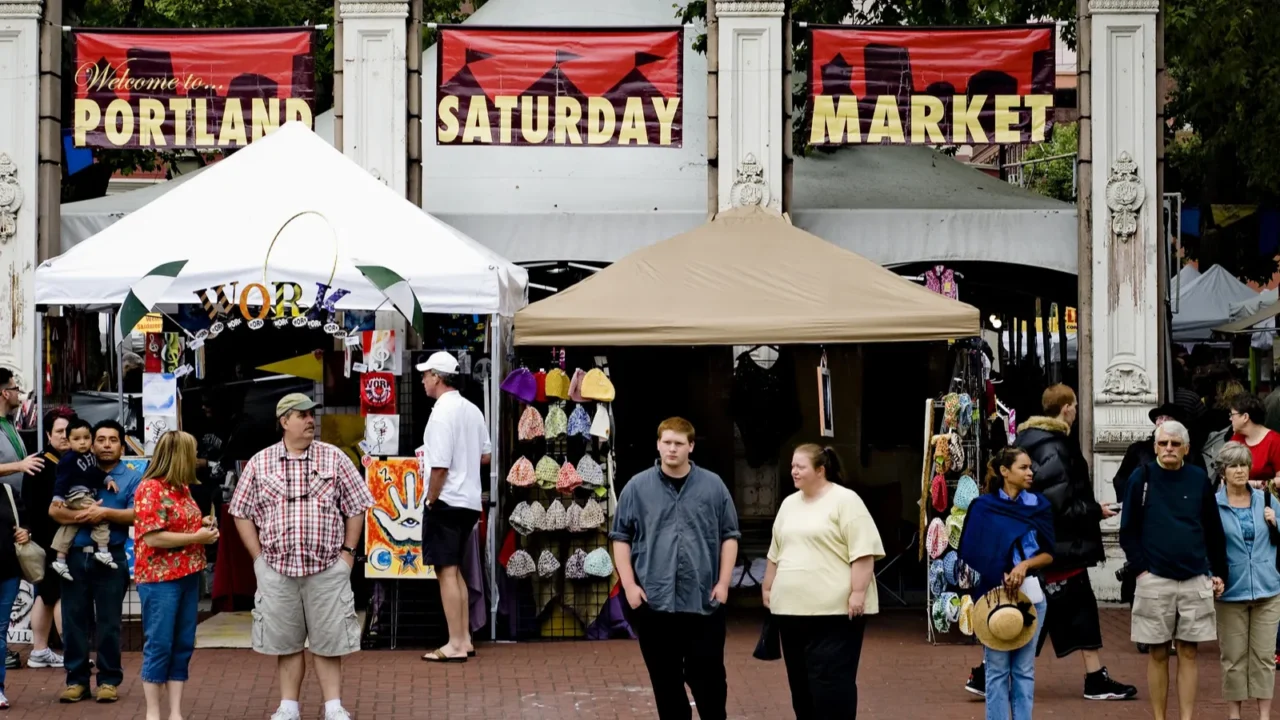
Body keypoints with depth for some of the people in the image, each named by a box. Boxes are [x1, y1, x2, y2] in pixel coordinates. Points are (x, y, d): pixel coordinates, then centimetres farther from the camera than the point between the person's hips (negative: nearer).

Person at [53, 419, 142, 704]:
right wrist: (82, 515, -16)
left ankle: (109, 680, 9)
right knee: (74, 619, 4)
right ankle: (76, 679, 12)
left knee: (108, 621, 2)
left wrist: (105, 513, -18)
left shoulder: (132, 478, 5)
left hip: (110, 557, -2)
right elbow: (54, 510, 0)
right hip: (75, 555, 2)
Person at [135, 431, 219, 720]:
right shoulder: (150, 489, -13)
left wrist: (203, 525, 6)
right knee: (159, 646, -3)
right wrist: (197, 537, -16)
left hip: (188, 576, 8)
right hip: (159, 578, -8)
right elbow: (153, 537, -20)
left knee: (183, 646, 7)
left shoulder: (181, 488, 13)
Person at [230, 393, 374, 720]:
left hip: (327, 568, -1)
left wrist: (348, 552, 2)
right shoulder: (260, 463, 4)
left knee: (328, 641, 2)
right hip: (277, 569, 1)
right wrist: (259, 555, 3)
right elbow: (242, 512, 9)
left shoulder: (334, 458, 3)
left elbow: (356, 508, 7)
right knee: (285, 641, 8)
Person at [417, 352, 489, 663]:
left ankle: (456, 645, -2)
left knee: (447, 572, -3)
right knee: (455, 571, 16)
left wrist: (431, 500, -10)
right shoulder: (472, 410, 9)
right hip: (470, 500, 9)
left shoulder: (441, 413, -17)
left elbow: (440, 466, -21)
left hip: (447, 502, -9)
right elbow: (485, 455, 17)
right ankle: (464, 640, 19)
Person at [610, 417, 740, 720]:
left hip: (704, 600, 0)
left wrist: (723, 583, -2)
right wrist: (630, 585, -3)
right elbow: (621, 538, 5)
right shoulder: (637, 488, 3)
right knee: (666, 679, 8)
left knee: (708, 676, 2)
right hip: (654, 600, 1)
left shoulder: (713, 486, 3)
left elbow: (729, 536, 6)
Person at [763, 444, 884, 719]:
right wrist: (768, 588, 21)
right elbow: (776, 553, 23)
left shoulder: (845, 501, -7)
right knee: (800, 679, 10)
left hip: (835, 610, -7)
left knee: (830, 679, -8)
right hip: (792, 608, 7)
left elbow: (863, 551, -13)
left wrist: (857, 593, -18)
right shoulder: (789, 504, 15)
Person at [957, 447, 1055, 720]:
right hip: (993, 596, -2)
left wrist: (1025, 565, -12)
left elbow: (1049, 554, 6)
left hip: (1030, 595, 2)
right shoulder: (983, 506, 1)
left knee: (1024, 670, 5)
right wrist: (998, 578, -11)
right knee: (997, 670, 0)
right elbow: (972, 554, 0)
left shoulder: (1039, 505, 8)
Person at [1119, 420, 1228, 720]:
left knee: (1188, 653, 4)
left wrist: (1219, 572, 8)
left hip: (1195, 581, 1)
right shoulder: (1141, 478, 0)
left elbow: (1214, 532, 11)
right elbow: (1127, 531, 1)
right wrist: (1140, 568, -8)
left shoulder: (1199, 479, 5)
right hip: (1154, 580, -1)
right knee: (1158, 654, 4)